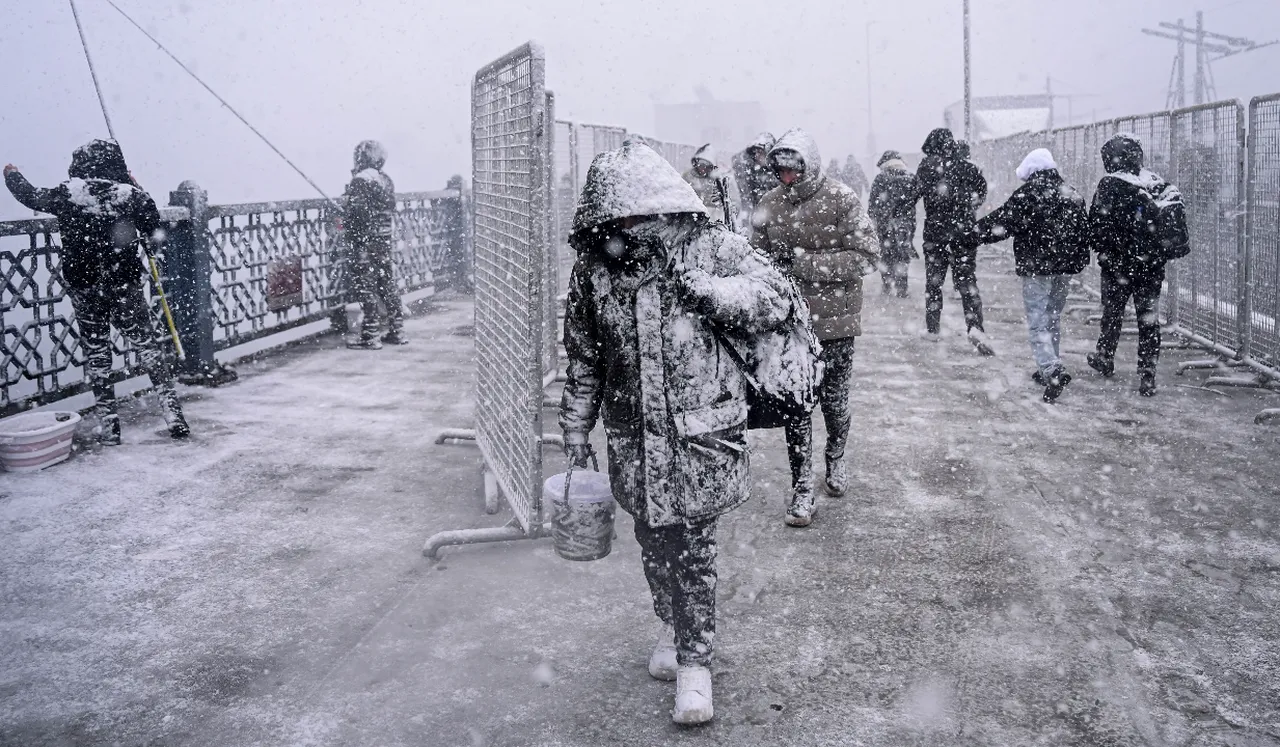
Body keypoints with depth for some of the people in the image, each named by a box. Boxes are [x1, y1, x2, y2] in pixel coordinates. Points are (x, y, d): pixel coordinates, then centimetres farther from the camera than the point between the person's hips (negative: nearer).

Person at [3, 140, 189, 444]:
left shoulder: (68, 193, -6)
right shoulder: (132, 195, -9)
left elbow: (32, 197, 13)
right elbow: (157, 238, -2)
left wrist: (12, 175, 34)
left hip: (83, 287, 1)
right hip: (126, 285, -1)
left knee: (96, 351, 11)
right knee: (148, 345, 6)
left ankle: (108, 423, 13)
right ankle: (172, 411, 0)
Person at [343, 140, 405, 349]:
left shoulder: (361, 180, -13)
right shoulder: (386, 180, 12)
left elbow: (355, 211, -18)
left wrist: (345, 223, -2)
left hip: (366, 240, -8)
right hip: (386, 238, 8)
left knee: (365, 285, -4)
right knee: (387, 283, 13)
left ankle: (370, 336, -4)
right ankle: (397, 331, 17)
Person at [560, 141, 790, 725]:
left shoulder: (711, 246, -7)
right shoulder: (594, 268, 0)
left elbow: (774, 303, -9)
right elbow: (582, 360, 9)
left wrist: (698, 284, -22)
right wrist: (576, 432, 12)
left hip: (700, 433, -3)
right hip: (634, 437, 3)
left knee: (693, 548, 1)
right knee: (653, 542, 16)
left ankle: (694, 662, 16)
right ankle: (674, 626, 41)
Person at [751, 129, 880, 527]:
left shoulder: (841, 199, -10)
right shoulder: (770, 204, 1)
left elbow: (865, 256, -15)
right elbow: (757, 256, 11)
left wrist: (802, 261, -21)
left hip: (835, 321, -2)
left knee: (834, 401, 12)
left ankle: (836, 458, 42)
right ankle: (802, 490, 13)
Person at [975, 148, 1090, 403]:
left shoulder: (1026, 195, -11)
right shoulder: (1072, 196, 10)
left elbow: (1003, 221, -11)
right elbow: (1084, 231, 15)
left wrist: (980, 230, 7)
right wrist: (1078, 262, 24)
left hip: (1036, 269, -6)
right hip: (1064, 268, 7)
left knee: (1038, 323, -6)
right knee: (1053, 319, 19)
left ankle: (1052, 370, -23)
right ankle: (1050, 368, 27)